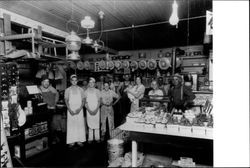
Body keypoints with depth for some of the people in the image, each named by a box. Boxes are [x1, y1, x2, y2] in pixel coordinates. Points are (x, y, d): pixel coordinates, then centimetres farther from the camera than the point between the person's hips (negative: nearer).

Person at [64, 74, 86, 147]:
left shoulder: (80, 89, 7)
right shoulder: (67, 90, 5)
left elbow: (83, 100, 5)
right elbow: (66, 101, 1)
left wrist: (80, 109, -10)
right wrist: (70, 110, -11)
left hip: (79, 110, 1)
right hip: (71, 110, -1)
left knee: (80, 124, 1)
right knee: (71, 125, -1)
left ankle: (80, 140, 10)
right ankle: (71, 141, 8)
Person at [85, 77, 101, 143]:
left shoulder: (97, 91, 5)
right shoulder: (86, 91, 5)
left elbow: (99, 101, 2)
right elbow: (85, 102, 3)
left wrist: (96, 110, -10)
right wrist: (89, 110, -9)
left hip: (96, 110, 0)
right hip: (89, 110, 0)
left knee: (97, 123, -1)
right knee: (90, 124, 0)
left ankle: (97, 137, 9)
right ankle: (90, 138, 9)